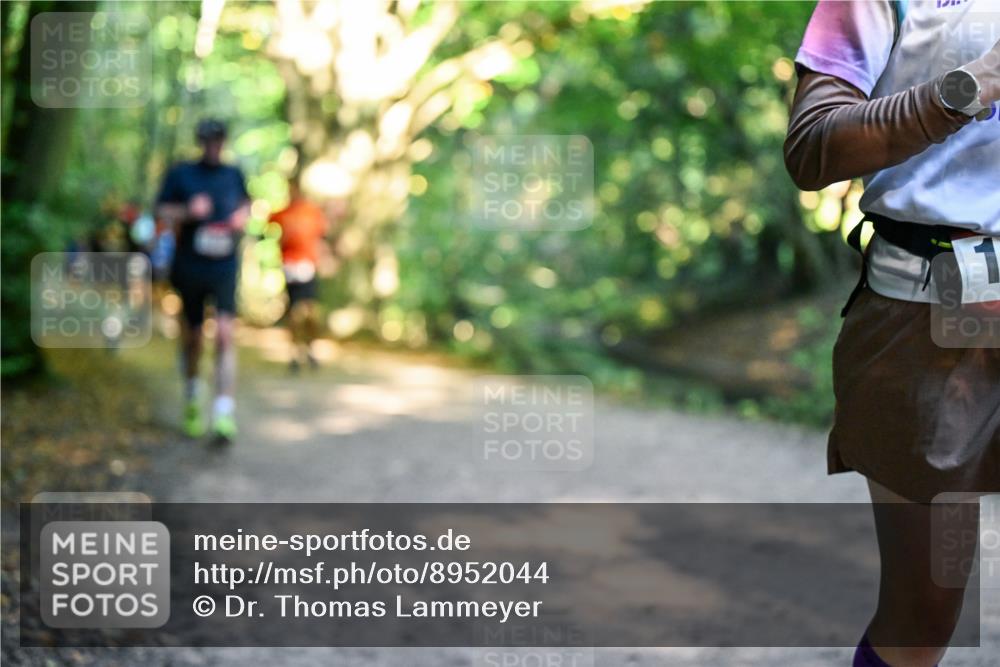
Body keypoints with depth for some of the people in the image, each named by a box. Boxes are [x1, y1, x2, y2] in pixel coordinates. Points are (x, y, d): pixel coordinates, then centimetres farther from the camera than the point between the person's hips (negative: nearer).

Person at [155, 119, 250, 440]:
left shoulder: (234, 175, 10)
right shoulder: (180, 174, 3)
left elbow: (246, 204, 25)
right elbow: (161, 212, 2)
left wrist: (243, 217, 2)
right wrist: (188, 211, -17)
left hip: (224, 268, 0)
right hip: (189, 267, 0)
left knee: (225, 335, -16)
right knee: (191, 338, 11)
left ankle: (224, 414, -20)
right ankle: (192, 396, 38)